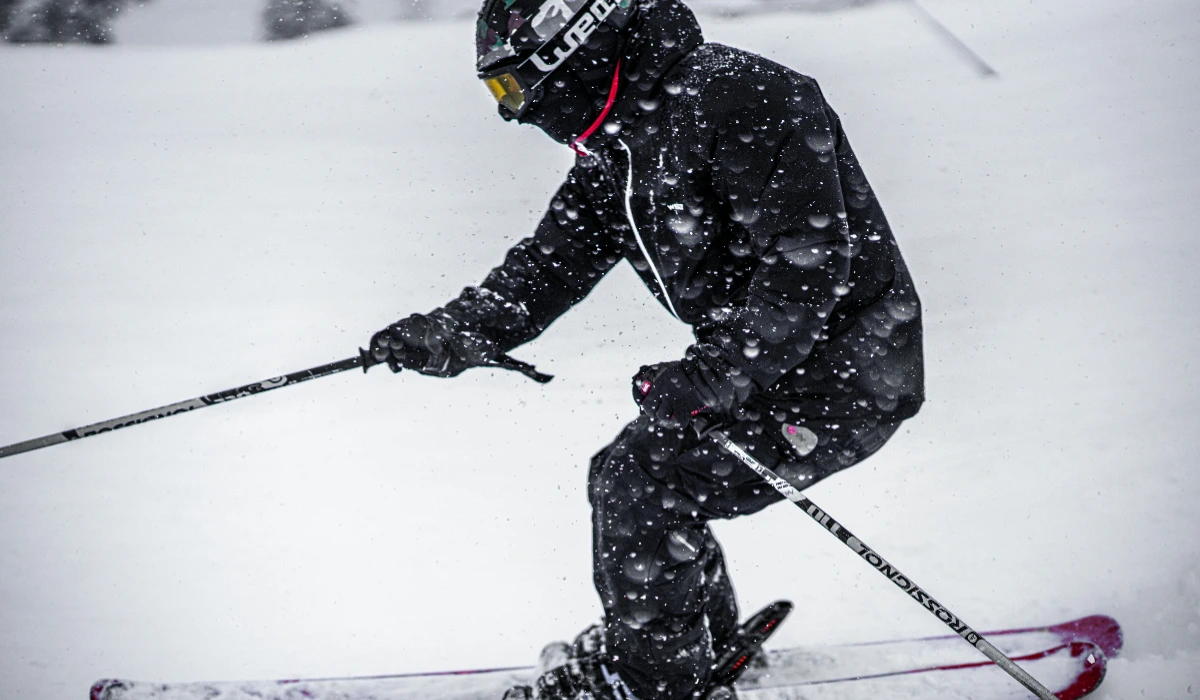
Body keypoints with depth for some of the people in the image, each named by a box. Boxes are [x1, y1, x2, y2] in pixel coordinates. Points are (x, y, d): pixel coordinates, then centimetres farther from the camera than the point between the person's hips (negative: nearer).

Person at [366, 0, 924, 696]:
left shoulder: (736, 98, -24)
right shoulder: (614, 150, 7)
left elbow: (810, 261, -28)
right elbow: (553, 262, 6)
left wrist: (712, 377, -31)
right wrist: (457, 332, -10)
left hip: (845, 371, -9)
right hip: (759, 369, 9)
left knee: (642, 487, -13)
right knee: (622, 478, 11)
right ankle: (709, 641, 29)